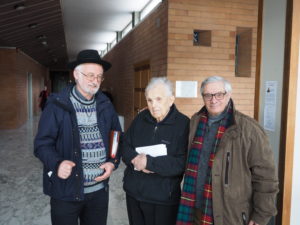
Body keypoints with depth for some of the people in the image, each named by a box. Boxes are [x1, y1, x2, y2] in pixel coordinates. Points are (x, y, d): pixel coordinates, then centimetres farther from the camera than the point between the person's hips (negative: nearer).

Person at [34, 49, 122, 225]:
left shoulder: (105, 105, 5)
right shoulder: (57, 105, -9)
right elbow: (43, 143, -8)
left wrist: (113, 162, -3)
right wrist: (57, 163, -26)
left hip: (100, 189, 4)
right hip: (66, 191, -4)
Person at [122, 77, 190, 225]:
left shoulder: (183, 124, -13)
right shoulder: (141, 118, 4)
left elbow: (182, 163, -20)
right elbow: (125, 146, 6)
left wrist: (148, 162, -21)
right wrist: (135, 159, -15)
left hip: (163, 198, -4)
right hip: (133, 193, 5)